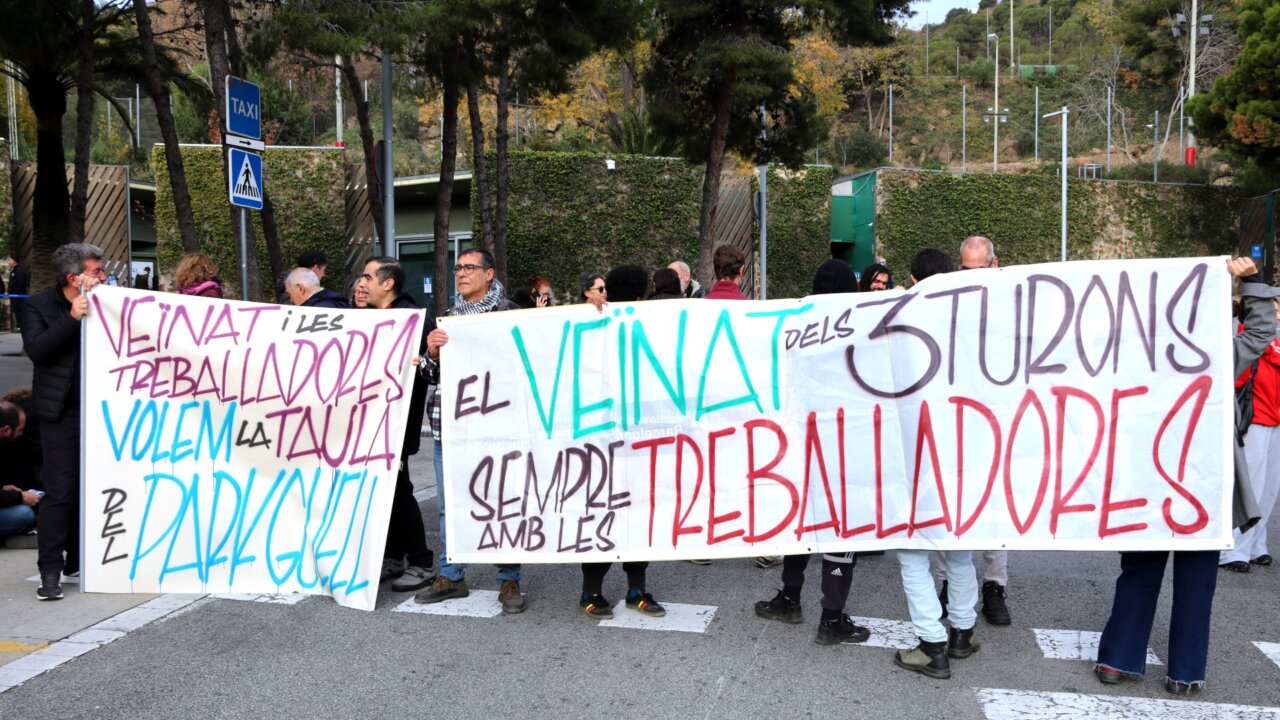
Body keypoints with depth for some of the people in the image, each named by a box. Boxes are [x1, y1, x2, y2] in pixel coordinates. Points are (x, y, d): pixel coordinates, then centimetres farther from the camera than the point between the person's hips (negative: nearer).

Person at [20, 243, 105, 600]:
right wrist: (72, 318, -22)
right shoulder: (38, 306, 0)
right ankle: (51, 571, 2)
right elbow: (37, 350, -16)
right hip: (62, 415, -4)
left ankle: (79, 562, 21)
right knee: (59, 492, -4)